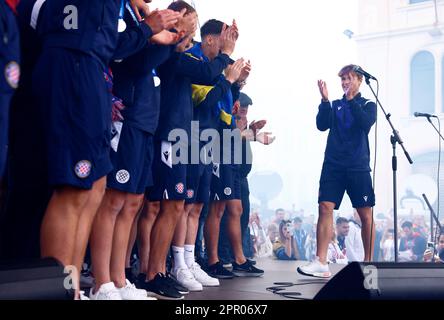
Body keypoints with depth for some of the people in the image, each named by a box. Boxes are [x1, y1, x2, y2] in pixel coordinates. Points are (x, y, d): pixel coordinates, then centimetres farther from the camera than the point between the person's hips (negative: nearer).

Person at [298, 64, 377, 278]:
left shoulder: (368, 105, 10)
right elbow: (322, 125, 1)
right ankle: (321, 263, -14)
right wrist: (325, 100, -8)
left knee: (366, 214, 0)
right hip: (333, 164, 2)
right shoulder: (335, 105, 16)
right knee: (325, 208, -11)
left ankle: (368, 262, 12)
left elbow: (365, 124, -11)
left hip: (358, 166, -1)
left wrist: (351, 100, -12)